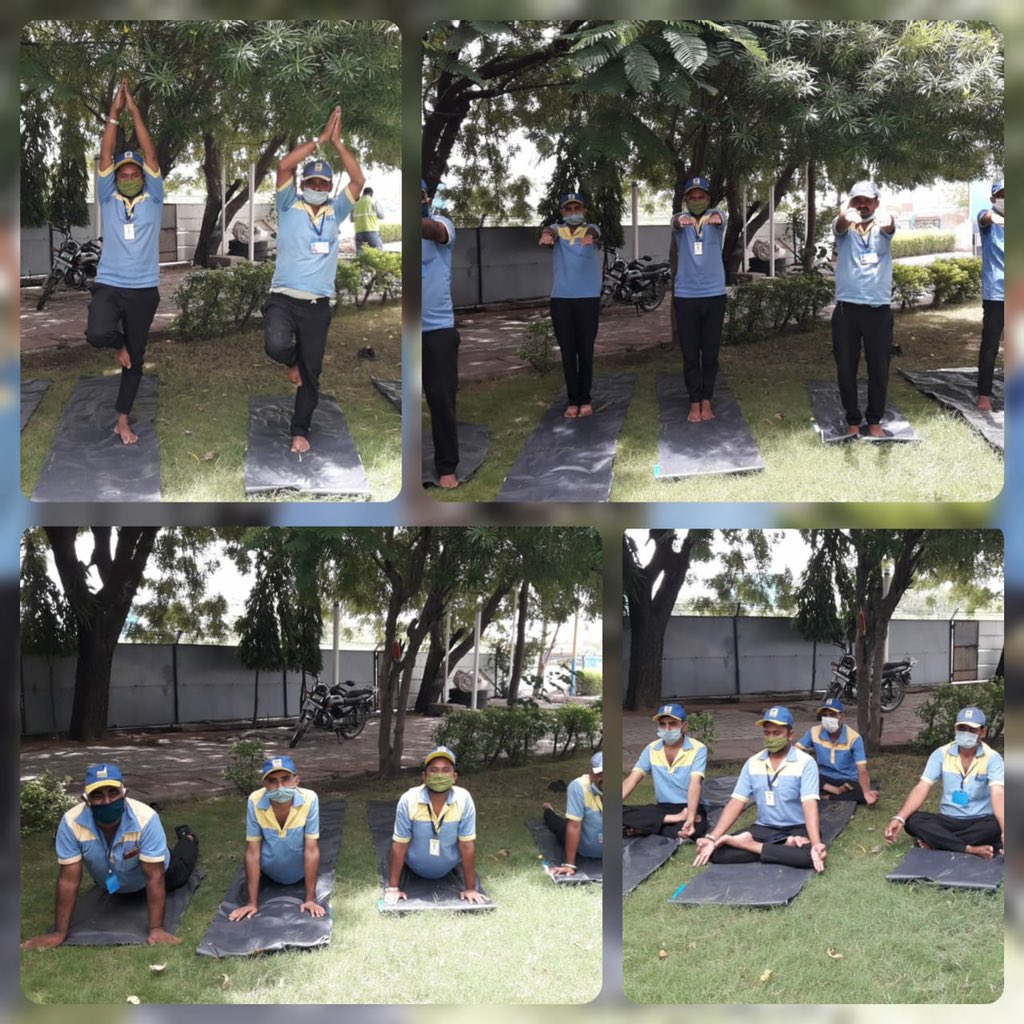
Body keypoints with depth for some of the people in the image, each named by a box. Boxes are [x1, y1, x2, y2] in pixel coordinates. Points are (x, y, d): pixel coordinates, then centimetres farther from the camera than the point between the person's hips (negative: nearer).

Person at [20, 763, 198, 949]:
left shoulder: (146, 819, -46)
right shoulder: (71, 822, -41)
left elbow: (154, 878, -41)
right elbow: (69, 880, -34)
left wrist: (156, 929, -44)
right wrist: (59, 933, -32)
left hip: (151, 870, -2)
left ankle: (186, 838, 58)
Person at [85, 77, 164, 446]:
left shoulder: (153, 200, 5)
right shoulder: (108, 199, 6)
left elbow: (151, 155, -3)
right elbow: (105, 156, -2)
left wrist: (134, 109, -6)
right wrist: (114, 112, -7)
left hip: (143, 289, 1)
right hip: (109, 285, -1)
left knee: (136, 359, 7)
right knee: (97, 334, -29)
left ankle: (123, 421, 22)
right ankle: (119, 343, 8)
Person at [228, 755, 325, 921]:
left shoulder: (309, 799, -33)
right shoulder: (255, 801, -31)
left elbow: (312, 850, -27)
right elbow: (253, 852, -24)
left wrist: (310, 899, -24)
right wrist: (252, 902, -21)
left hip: (300, 874, -1)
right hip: (269, 874, 1)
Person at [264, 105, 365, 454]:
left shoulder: (335, 212, 10)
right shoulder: (289, 205, 4)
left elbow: (358, 180, -1)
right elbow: (284, 166, -10)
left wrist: (337, 142, -5)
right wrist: (321, 139, -10)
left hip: (318, 303, 2)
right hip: (284, 297, -2)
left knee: (311, 373, 6)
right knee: (276, 345, -29)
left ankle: (300, 431, 21)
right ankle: (292, 360, 8)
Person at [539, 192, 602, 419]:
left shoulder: (590, 229, 4)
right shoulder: (558, 230, 6)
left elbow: (594, 231, -21)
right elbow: (550, 230, -18)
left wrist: (589, 236, -48)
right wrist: (546, 234, -45)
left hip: (588, 298, -1)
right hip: (561, 299, 1)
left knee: (586, 351, 4)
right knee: (567, 352, 4)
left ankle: (585, 399, 13)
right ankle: (573, 400, 11)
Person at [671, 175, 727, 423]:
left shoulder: (716, 216, -1)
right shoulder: (681, 219, -1)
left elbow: (719, 217, -26)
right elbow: (676, 221, -26)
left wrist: (713, 218, -53)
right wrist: (681, 220, -53)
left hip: (714, 294, 0)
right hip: (685, 296, 0)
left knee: (710, 353, 7)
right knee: (690, 354, 4)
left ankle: (707, 401, 18)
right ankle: (695, 403, 12)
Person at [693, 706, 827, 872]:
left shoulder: (805, 762, -11)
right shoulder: (753, 763, 3)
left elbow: (810, 804, -22)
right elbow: (736, 802, -1)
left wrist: (816, 844, -38)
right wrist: (712, 838, -13)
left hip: (798, 828, -4)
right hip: (764, 828, 4)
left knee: (811, 855, -39)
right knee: (717, 851, -19)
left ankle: (751, 845, -20)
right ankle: (786, 847, -17)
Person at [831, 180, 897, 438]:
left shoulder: (883, 227, 4)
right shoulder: (844, 227, 4)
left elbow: (890, 226, -20)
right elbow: (840, 225, -21)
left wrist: (887, 219, -47)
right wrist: (846, 215, -48)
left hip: (879, 309, 0)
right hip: (847, 308, 0)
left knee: (879, 369, 5)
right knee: (846, 368, 5)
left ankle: (875, 420, 19)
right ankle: (852, 420, 18)